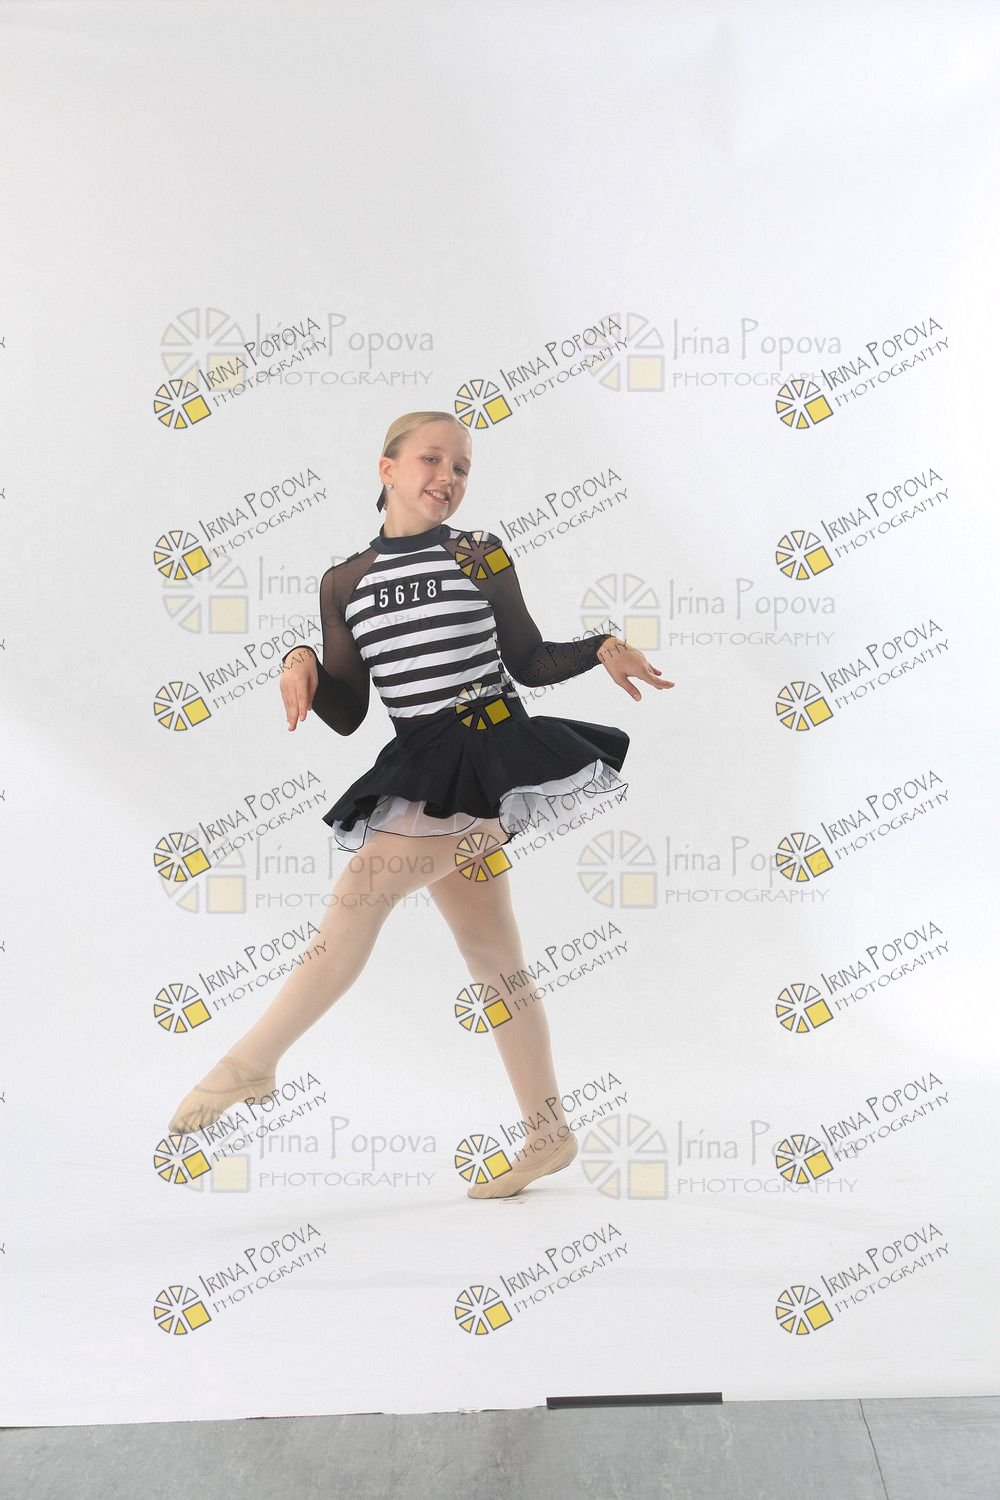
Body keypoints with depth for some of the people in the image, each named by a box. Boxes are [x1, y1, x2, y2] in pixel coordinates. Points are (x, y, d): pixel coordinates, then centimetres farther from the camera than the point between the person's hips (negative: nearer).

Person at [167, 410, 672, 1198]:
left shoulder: (480, 554, 3)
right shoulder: (344, 580, 9)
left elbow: (531, 662, 8)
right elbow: (347, 714, 7)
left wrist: (602, 648, -8)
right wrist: (303, 664, -10)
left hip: (494, 754, -4)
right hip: (419, 771, 4)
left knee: (365, 883, -19)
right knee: (492, 960, 9)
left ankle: (254, 1059, -6)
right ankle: (550, 1134, 22)